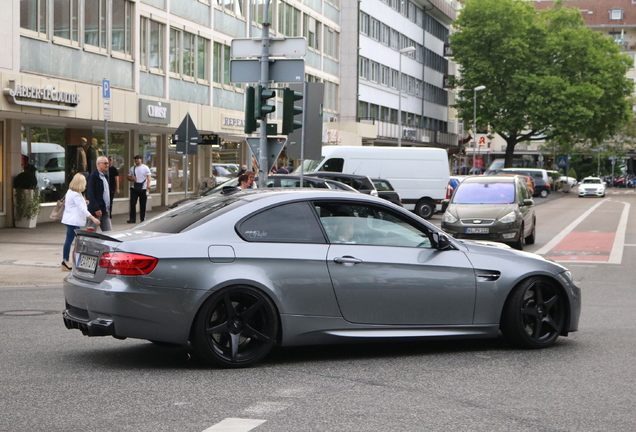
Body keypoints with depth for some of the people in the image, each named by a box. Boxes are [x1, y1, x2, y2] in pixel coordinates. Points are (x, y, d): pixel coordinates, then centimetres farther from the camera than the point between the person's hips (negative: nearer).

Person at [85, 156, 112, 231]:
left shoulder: (105, 176, 14)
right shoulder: (93, 176, -12)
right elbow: (90, 194, -17)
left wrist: (109, 207, 12)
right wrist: (96, 209, -21)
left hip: (106, 211, 8)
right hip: (96, 211, -8)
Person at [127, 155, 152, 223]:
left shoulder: (145, 168, 2)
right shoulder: (132, 168, 12)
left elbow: (148, 177, -5)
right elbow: (128, 177, 18)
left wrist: (148, 186, -19)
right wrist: (132, 179, -6)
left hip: (143, 189, -2)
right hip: (134, 189, 2)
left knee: (143, 204, 2)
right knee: (132, 204, -5)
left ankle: (143, 219, 10)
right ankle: (132, 219, -2)